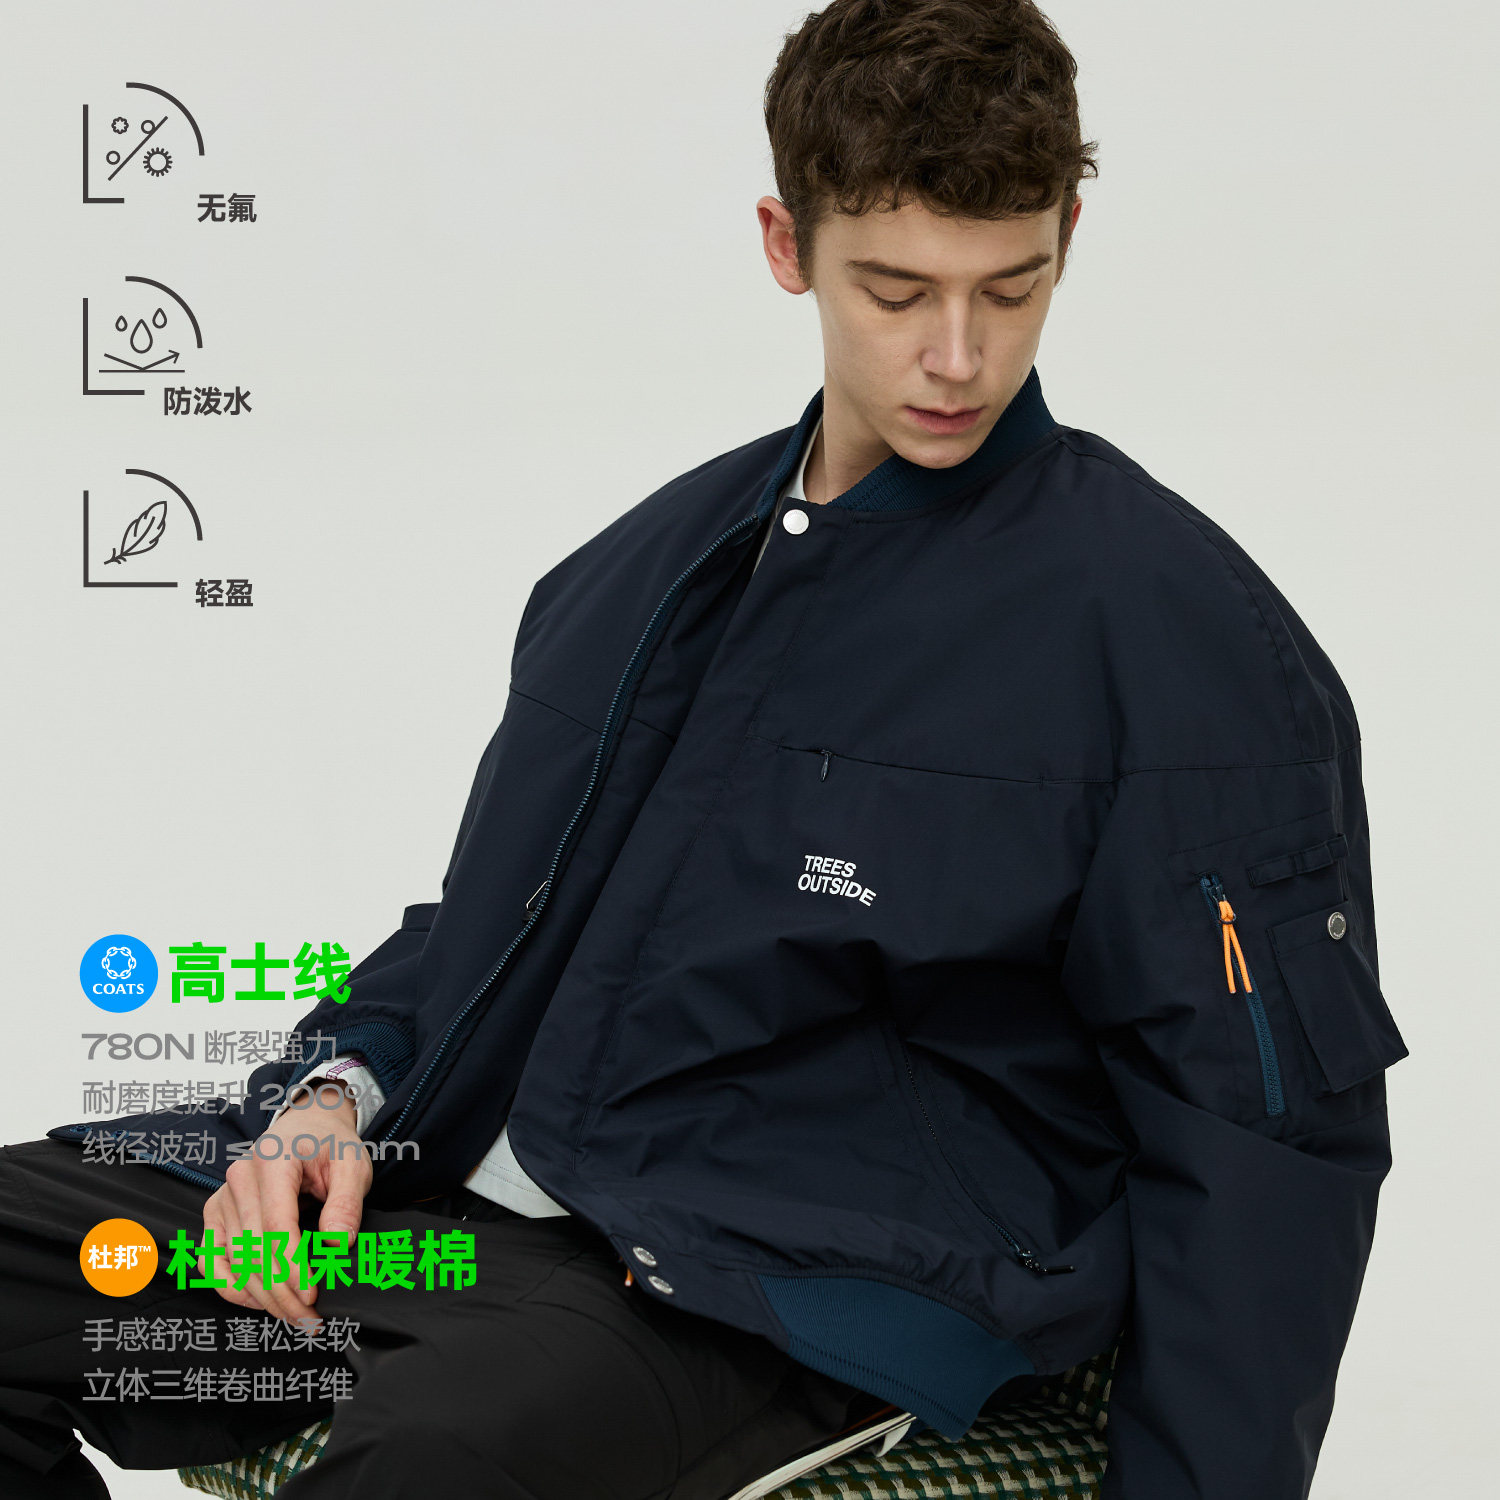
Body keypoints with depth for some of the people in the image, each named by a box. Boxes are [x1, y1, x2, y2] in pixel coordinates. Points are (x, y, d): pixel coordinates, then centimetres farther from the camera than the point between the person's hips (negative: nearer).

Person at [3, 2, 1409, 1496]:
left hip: (780, 1297, -6)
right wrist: (336, 1089, 4)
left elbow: (1272, 1132, -4)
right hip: (462, 1180, 7)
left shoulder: (1185, 634, -5)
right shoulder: (655, 560, 15)